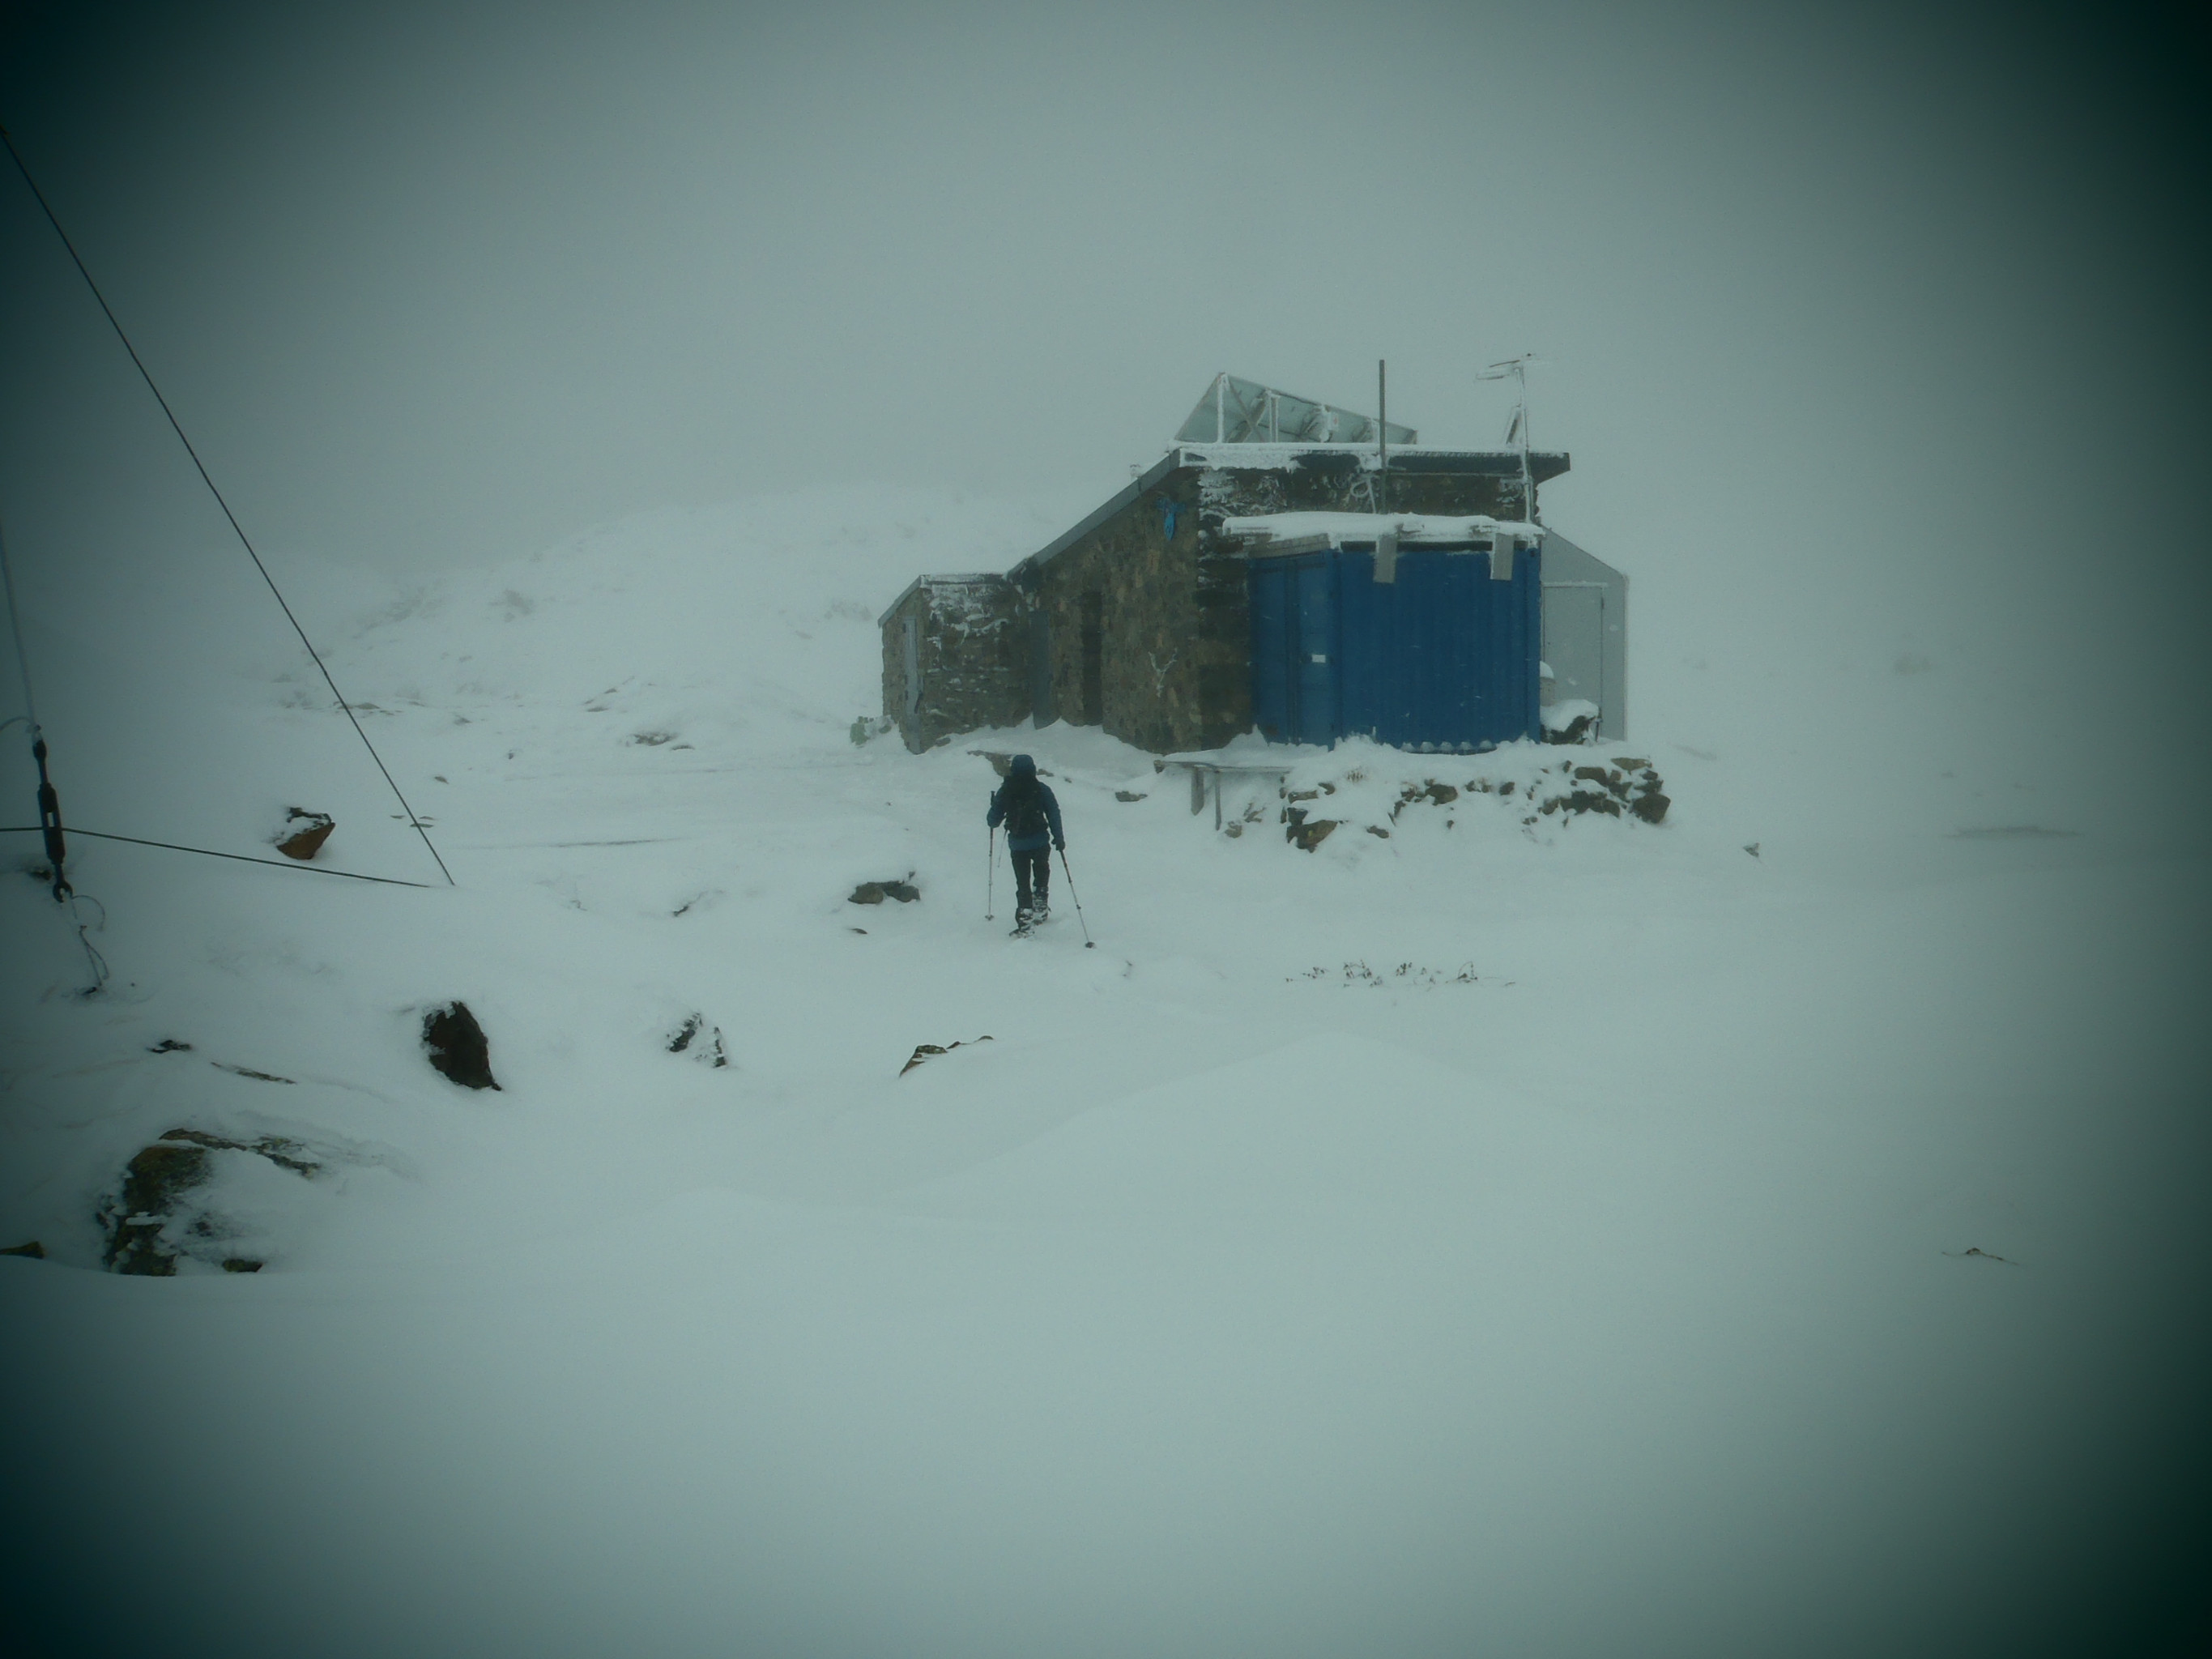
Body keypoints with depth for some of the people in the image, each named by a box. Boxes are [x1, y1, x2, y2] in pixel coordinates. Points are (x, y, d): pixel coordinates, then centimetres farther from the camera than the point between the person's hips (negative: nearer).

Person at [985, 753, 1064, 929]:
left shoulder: (1005, 791, -3)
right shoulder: (1042, 789, -6)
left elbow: (993, 820, 3)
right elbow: (1054, 814, -6)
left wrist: (991, 819, 27)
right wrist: (1059, 837, 2)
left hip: (1017, 844, 0)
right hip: (1040, 841, 0)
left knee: (1022, 882, 9)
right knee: (1041, 872, 25)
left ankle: (1025, 915, 0)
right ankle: (1040, 904, 13)